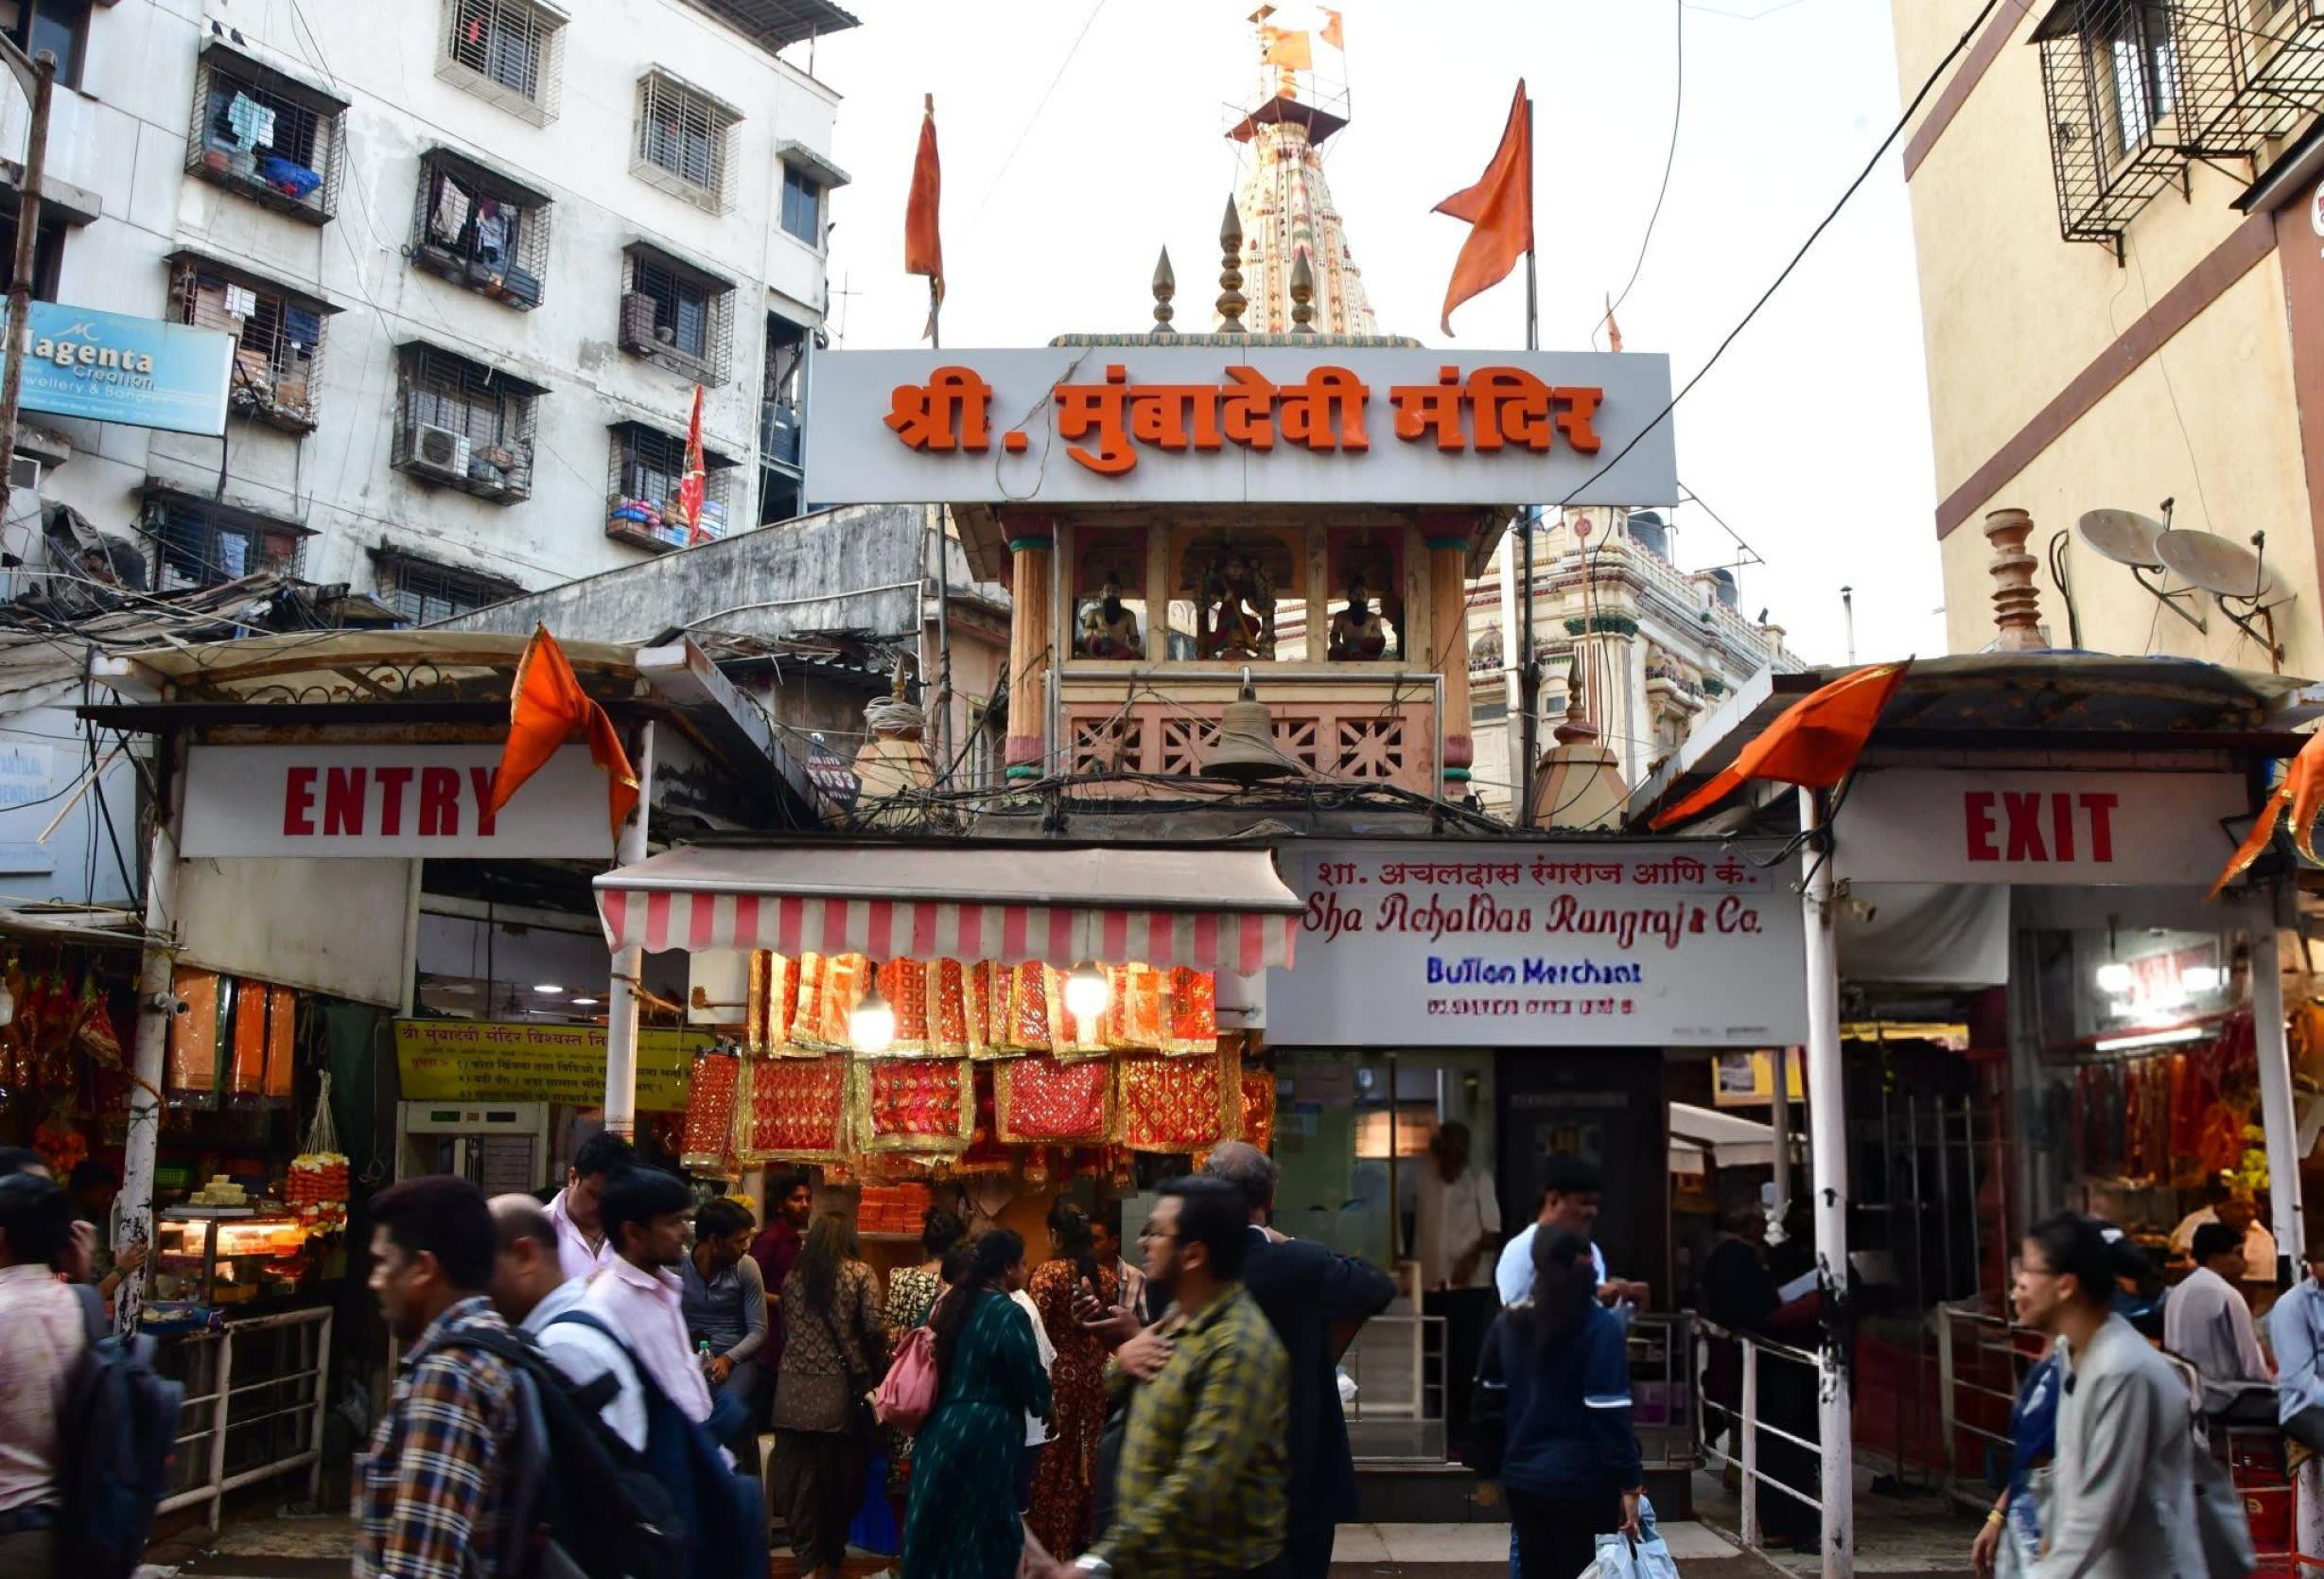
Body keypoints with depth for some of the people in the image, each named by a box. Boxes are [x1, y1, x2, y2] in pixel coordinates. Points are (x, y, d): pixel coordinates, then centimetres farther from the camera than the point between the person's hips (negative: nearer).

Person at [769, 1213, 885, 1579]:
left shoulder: (793, 1276, 10)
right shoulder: (860, 1274, -2)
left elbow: (784, 1328, 12)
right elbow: (874, 1328, -9)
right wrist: (874, 1369, 5)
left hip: (795, 1389, 3)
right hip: (842, 1388, -3)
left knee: (799, 1475, 4)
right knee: (841, 1476, 10)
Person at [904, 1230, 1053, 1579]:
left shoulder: (948, 1302, 6)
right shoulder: (1008, 1314, -14)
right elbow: (1033, 1383, -12)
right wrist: (1041, 1403, 9)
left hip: (938, 1429, 6)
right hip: (985, 1435, -6)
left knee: (937, 1526, 14)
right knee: (981, 1533, 7)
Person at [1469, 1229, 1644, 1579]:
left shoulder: (1508, 1323, 5)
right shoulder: (1601, 1327, -12)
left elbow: (1489, 1401, 9)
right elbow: (1610, 1414, -16)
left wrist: (1490, 1468, 18)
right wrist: (1630, 1484, -11)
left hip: (1522, 1478, 5)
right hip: (1581, 1483, -5)